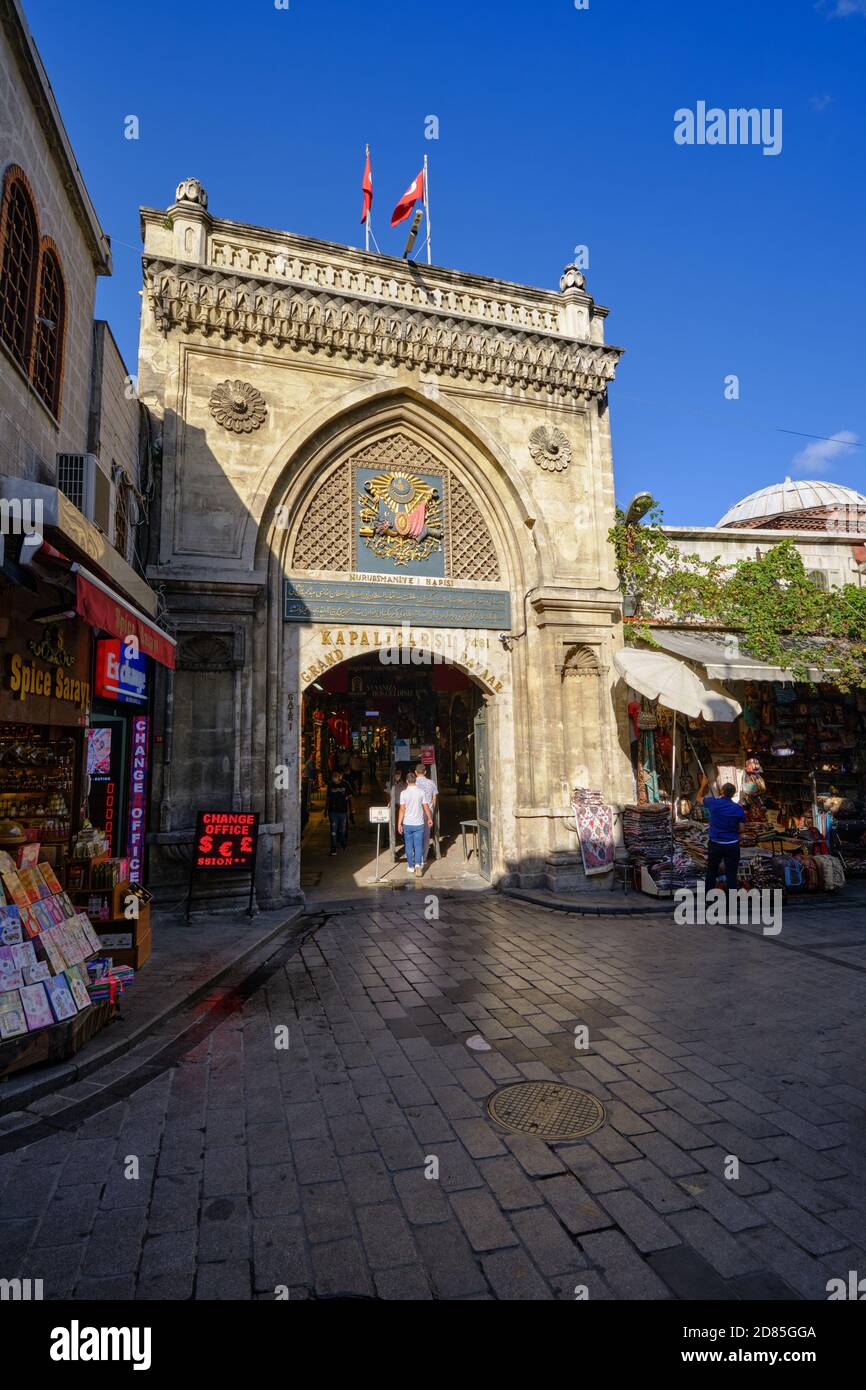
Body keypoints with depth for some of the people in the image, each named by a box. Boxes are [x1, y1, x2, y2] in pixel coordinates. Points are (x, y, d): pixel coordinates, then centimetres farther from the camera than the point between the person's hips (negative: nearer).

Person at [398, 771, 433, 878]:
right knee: (418, 845, 4)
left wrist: (399, 824, -4)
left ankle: (411, 866, 19)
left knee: (409, 846, 12)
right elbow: (426, 807, -1)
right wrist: (430, 818, 14)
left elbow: (402, 810, -10)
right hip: (419, 824, 1)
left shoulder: (404, 793, -8)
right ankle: (418, 864, -14)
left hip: (407, 824, -1)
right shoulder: (421, 792, -4)